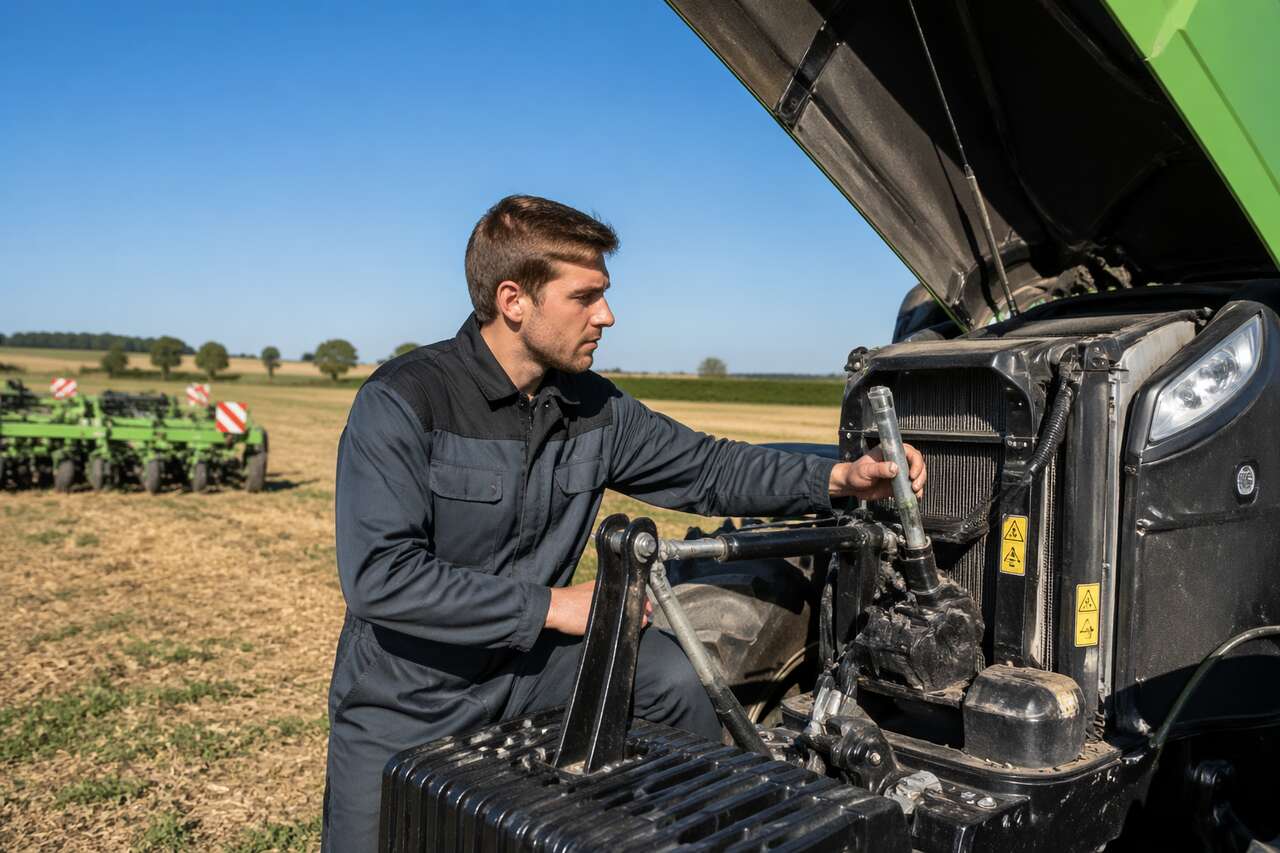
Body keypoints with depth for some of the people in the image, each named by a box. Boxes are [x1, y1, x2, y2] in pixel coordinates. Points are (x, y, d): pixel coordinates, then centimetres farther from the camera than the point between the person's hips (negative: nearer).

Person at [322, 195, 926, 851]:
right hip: (402, 714, -3)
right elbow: (378, 577, -28)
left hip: (523, 672, 4)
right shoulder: (401, 402, -22)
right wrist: (553, 606, -25)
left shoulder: (595, 408, -3)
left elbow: (706, 467, 5)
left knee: (668, 673, -14)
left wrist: (838, 478, -6)